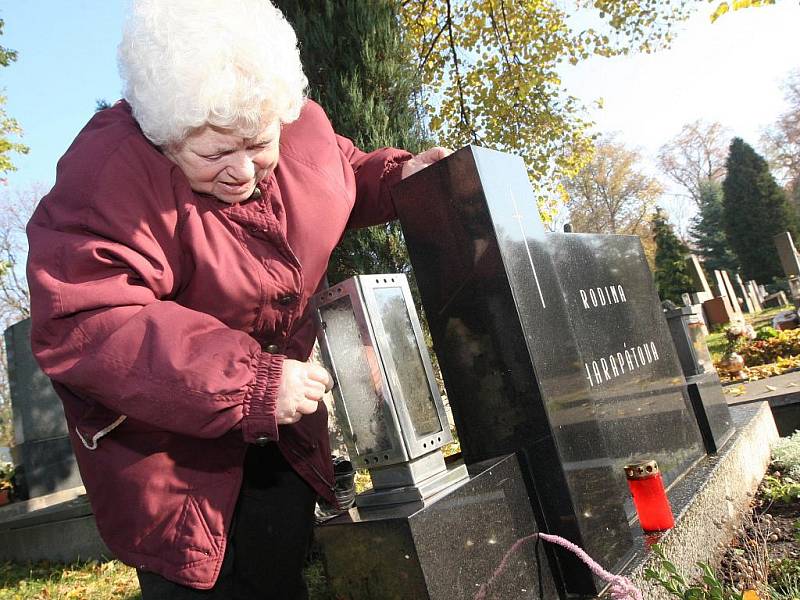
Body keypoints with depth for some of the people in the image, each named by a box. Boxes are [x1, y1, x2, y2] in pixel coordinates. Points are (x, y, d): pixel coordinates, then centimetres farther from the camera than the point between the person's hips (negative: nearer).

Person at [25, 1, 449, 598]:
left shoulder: (303, 124, -9)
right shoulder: (111, 174, -29)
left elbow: (342, 175, 15)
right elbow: (83, 325, -38)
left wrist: (395, 176, -5)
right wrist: (250, 384, -41)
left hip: (279, 397, 6)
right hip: (161, 422, -5)